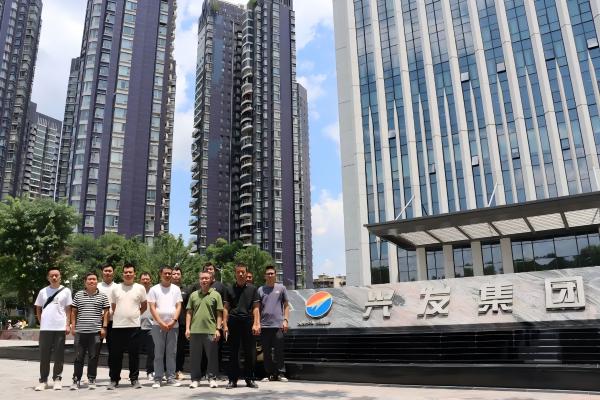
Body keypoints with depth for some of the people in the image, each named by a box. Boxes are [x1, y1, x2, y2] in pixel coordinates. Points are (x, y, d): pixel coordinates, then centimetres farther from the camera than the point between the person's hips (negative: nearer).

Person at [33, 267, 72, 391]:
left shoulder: (66, 291, 2)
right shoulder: (43, 291, 8)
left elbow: (68, 309, 2)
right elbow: (38, 309, 14)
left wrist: (68, 325, -5)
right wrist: (41, 322, 4)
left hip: (60, 328, -2)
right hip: (45, 328, 2)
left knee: (59, 355, 4)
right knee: (44, 355, 5)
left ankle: (57, 379, 14)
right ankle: (43, 381, 15)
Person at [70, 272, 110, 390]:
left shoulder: (102, 296, 4)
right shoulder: (78, 295, 7)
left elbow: (106, 312, 5)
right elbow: (73, 312, 11)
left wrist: (104, 327, -2)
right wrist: (73, 326, 5)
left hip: (96, 331, -1)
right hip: (80, 331, 1)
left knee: (93, 357, 5)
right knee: (79, 357, 6)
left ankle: (91, 380, 16)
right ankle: (76, 380, 17)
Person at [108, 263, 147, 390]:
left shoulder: (140, 288, 3)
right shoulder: (116, 288, 6)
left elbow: (144, 306, 13)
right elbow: (113, 306, 14)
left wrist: (136, 315, 7)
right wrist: (119, 316, 9)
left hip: (134, 326, -1)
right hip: (118, 326, 1)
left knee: (134, 354, 4)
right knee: (115, 355, 5)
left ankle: (134, 379, 15)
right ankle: (114, 379, 17)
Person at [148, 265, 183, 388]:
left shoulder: (176, 289, 9)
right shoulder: (154, 289, 3)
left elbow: (178, 306, 4)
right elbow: (152, 308, -3)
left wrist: (173, 321, -10)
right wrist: (161, 323, -11)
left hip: (173, 325, 2)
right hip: (158, 325, -2)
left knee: (171, 352, 5)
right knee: (158, 353, 1)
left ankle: (171, 377, 12)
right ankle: (157, 379, 8)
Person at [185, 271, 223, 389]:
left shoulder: (215, 295, 3)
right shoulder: (193, 295, 11)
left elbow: (219, 314, 2)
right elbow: (189, 312, 11)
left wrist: (218, 329, -5)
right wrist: (187, 328, 4)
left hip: (210, 331, -2)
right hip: (195, 330, 2)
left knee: (212, 356, 4)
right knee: (195, 357, 8)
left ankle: (212, 378, 17)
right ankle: (195, 379, 20)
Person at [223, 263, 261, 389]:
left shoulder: (252, 289, 7)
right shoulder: (230, 289, 9)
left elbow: (256, 308, 4)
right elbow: (226, 308, 7)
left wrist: (256, 324, -7)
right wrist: (225, 325, -2)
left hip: (248, 322, 0)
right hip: (233, 323, 1)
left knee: (250, 352, 3)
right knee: (233, 352, 5)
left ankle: (250, 379, 14)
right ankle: (233, 380, 13)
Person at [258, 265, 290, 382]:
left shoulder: (281, 288, 7)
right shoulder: (260, 290, 9)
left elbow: (286, 305, 8)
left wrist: (285, 320, -2)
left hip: (278, 324, -1)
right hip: (264, 325, 2)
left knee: (279, 351, 0)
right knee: (266, 351, 6)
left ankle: (281, 373, 8)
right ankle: (270, 374, 16)